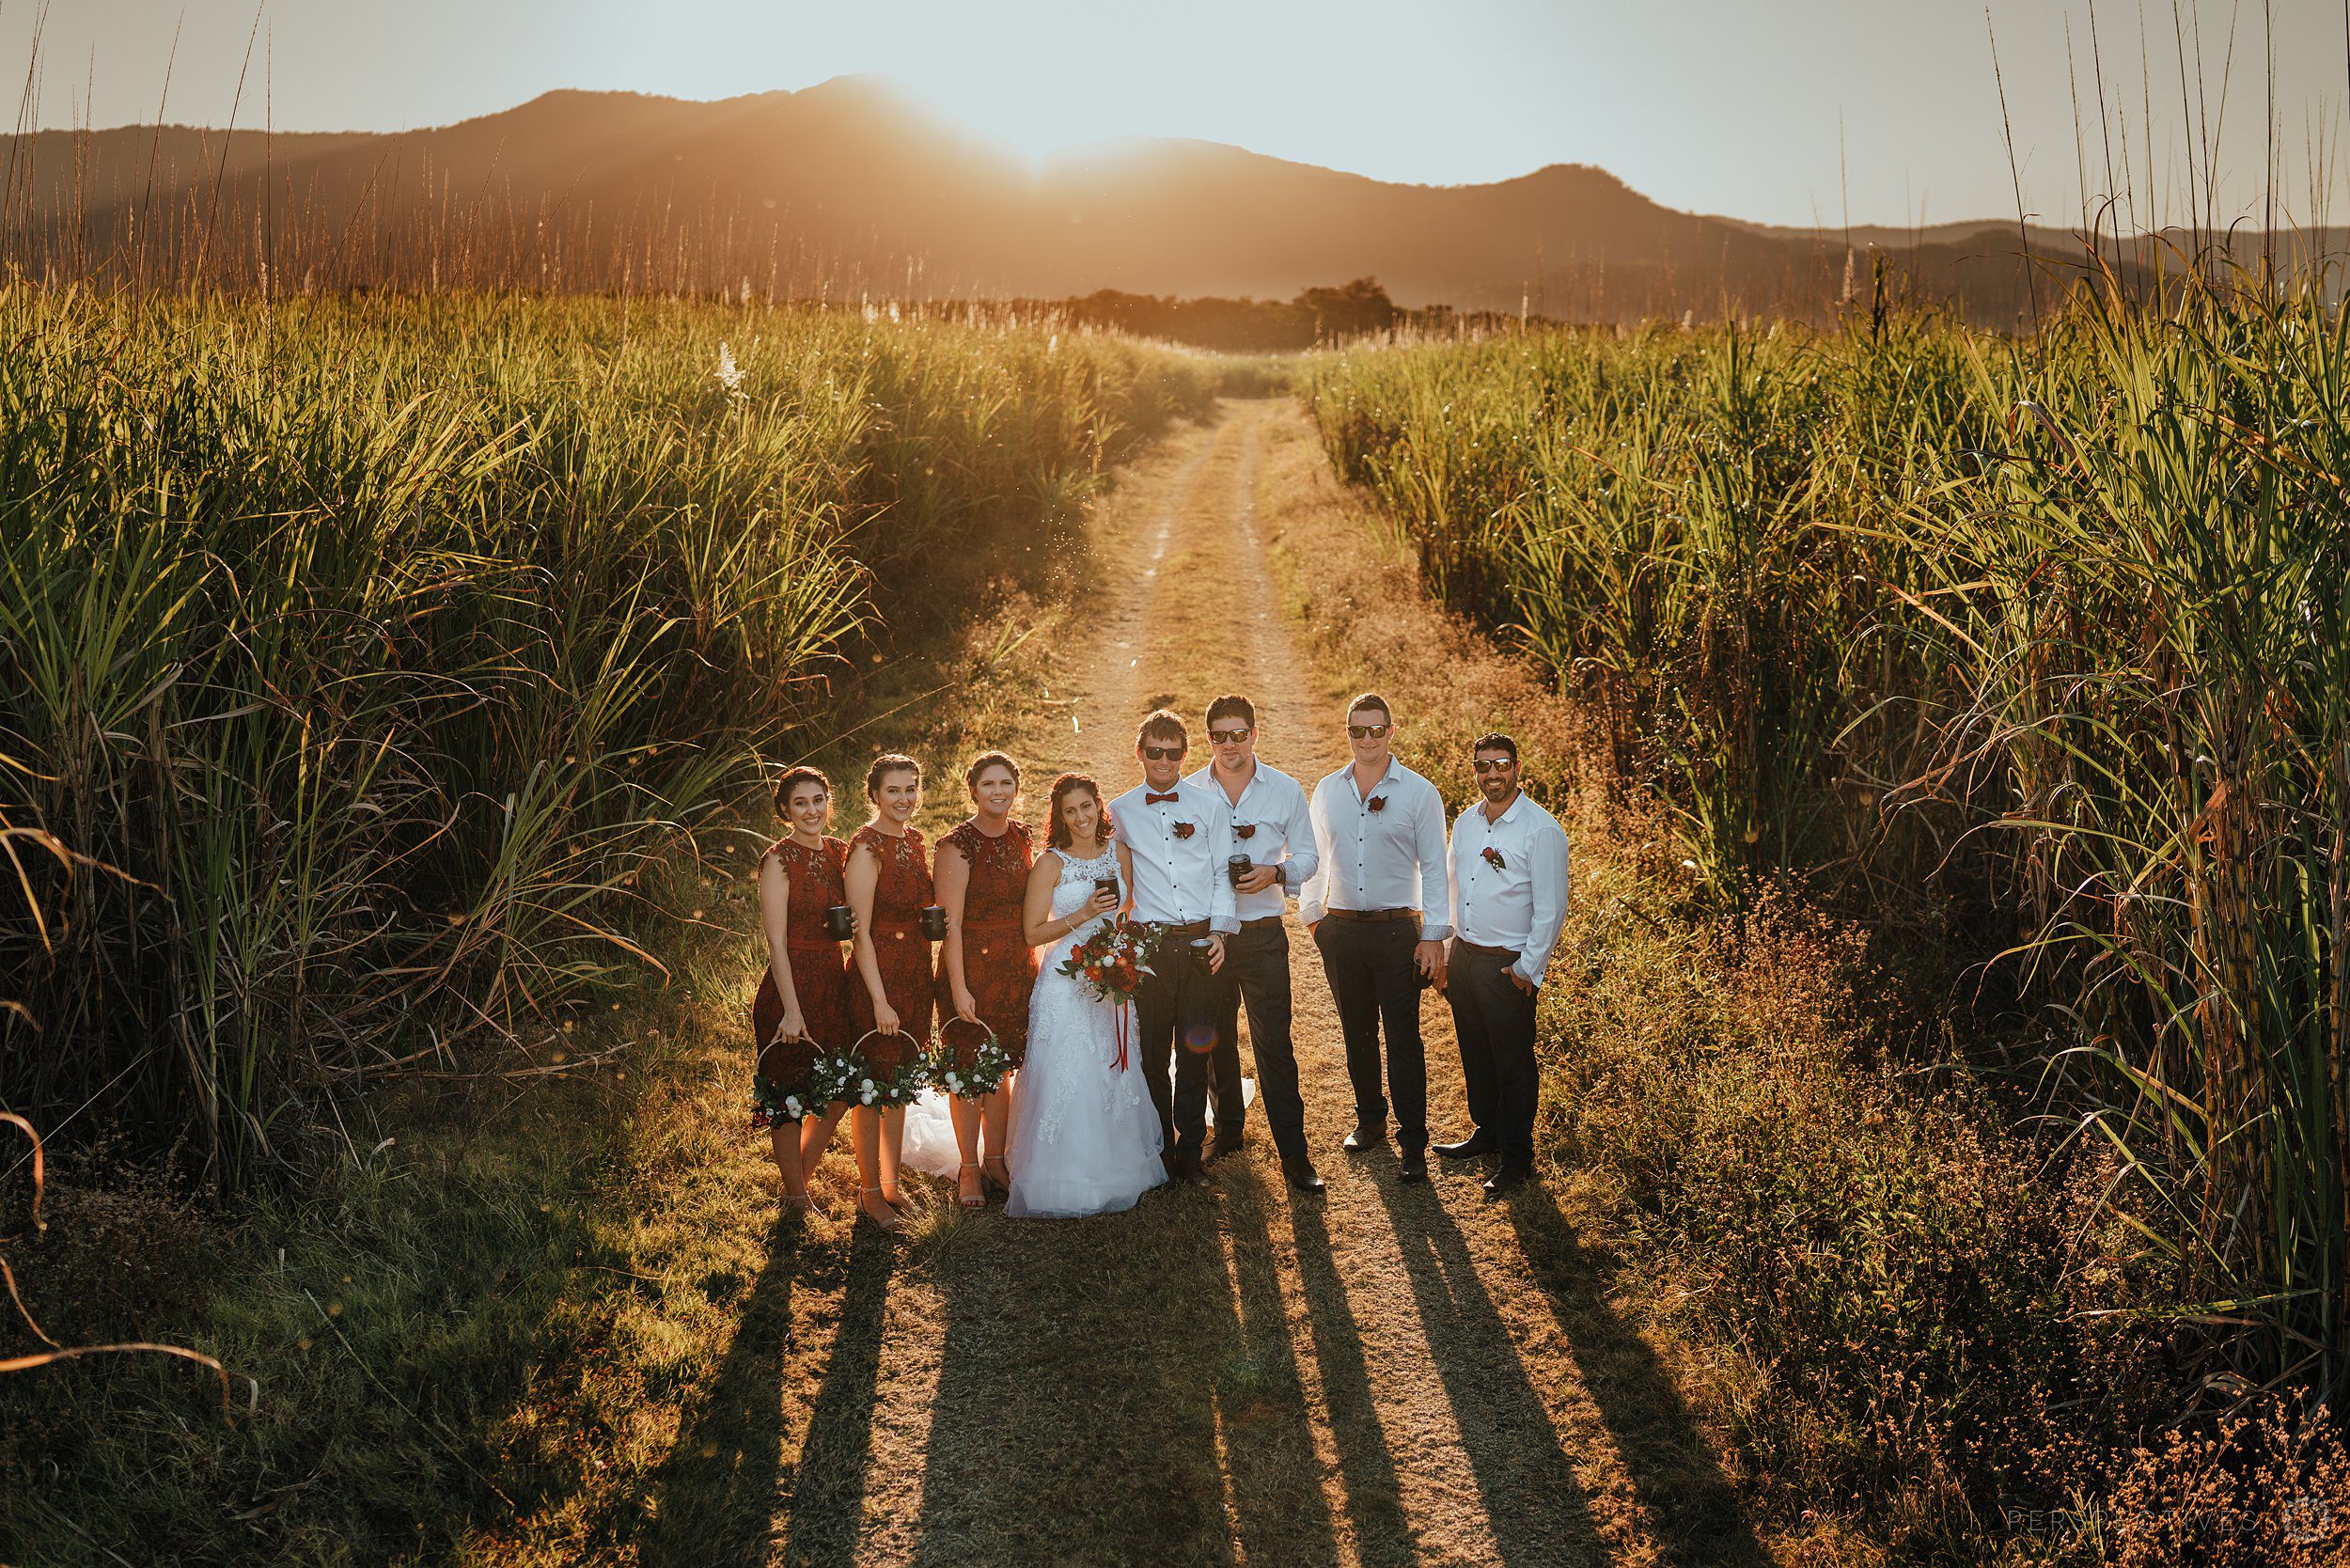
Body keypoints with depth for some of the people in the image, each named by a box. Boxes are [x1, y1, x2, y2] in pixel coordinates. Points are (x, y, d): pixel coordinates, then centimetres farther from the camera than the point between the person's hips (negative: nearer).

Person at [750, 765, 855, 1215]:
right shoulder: (779, 860, -12)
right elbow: (777, 941, -15)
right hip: (791, 984, -7)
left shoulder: (838, 852, 8)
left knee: (836, 1093, 13)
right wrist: (792, 1009, -19)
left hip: (834, 983, 7)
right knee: (788, 1096, 5)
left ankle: (799, 1181, 32)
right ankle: (796, 1197, 20)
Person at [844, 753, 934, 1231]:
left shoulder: (913, 839, 8)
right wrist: (879, 1001, -20)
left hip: (916, 976, 8)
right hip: (878, 977, -8)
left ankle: (890, 1184, 29)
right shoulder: (866, 849, -15)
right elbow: (861, 932, -17)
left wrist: (923, 981, 15)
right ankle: (870, 1195, 13)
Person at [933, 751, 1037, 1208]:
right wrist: (959, 988, -19)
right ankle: (969, 1169, 16)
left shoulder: (1021, 837, 6)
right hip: (972, 968, -5)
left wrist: (1033, 965, 14)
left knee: (1002, 1067, 13)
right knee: (970, 1070, 3)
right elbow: (951, 924, -16)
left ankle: (996, 1159, 27)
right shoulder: (958, 846, -14)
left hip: (1017, 969, 6)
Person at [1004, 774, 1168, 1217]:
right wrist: (1081, 916, -18)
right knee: (1068, 1080, -5)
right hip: (1066, 984, -5)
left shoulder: (1119, 852, 5)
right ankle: (1067, 1184, 5)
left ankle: (1117, 1171, 25)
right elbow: (1033, 932, -8)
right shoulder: (1050, 863, -7)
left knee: (1116, 1076, 10)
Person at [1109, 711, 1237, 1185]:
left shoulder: (1208, 806, 7)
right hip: (1148, 946, 0)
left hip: (1201, 945, 0)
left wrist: (1219, 931, -3)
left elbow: (1223, 875, 8)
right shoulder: (1120, 812, 7)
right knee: (1152, 1053, 2)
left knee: (1196, 1053, 4)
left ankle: (1190, 1151, 16)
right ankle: (1160, 1151, 15)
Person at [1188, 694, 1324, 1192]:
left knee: (1275, 1044, -5)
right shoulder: (1187, 792, 3)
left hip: (1263, 933, -2)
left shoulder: (1285, 790, 1)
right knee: (1217, 1040, 14)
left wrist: (1277, 874, -14)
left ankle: (1293, 1152, 0)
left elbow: (1306, 855, 6)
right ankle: (1227, 1129, 33)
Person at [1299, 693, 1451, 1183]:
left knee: (1403, 1038, -3)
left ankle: (1412, 1142, 3)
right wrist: (1311, 915, 12)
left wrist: (1434, 936, -6)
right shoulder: (1326, 790, 7)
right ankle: (1369, 1119, 29)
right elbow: (1316, 858, 17)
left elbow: (1433, 868, -2)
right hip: (1341, 929, 4)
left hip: (1396, 929, -3)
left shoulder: (1419, 792, -3)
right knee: (1356, 1033, 13)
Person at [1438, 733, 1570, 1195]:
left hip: (1508, 966, -6)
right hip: (1463, 957, 6)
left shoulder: (1541, 829, -13)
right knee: (1475, 1054, 17)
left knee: (1513, 1062, 2)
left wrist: (1528, 968, -13)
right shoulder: (1466, 822, 8)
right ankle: (1486, 1132, 34)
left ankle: (1517, 1157, 13)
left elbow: (1551, 908, -13)